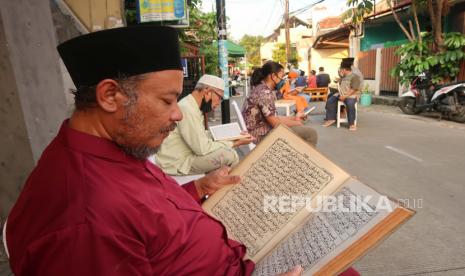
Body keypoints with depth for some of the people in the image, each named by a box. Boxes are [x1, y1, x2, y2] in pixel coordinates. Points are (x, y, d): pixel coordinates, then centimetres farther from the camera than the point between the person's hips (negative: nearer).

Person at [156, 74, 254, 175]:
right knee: (229, 154, -21)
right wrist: (234, 143, -15)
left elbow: (202, 136, 13)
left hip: (185, 155, 10)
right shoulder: (187, 108, -23)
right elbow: (203, 149, -24)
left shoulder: (192, 106, 8)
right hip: (176, 164, -10)